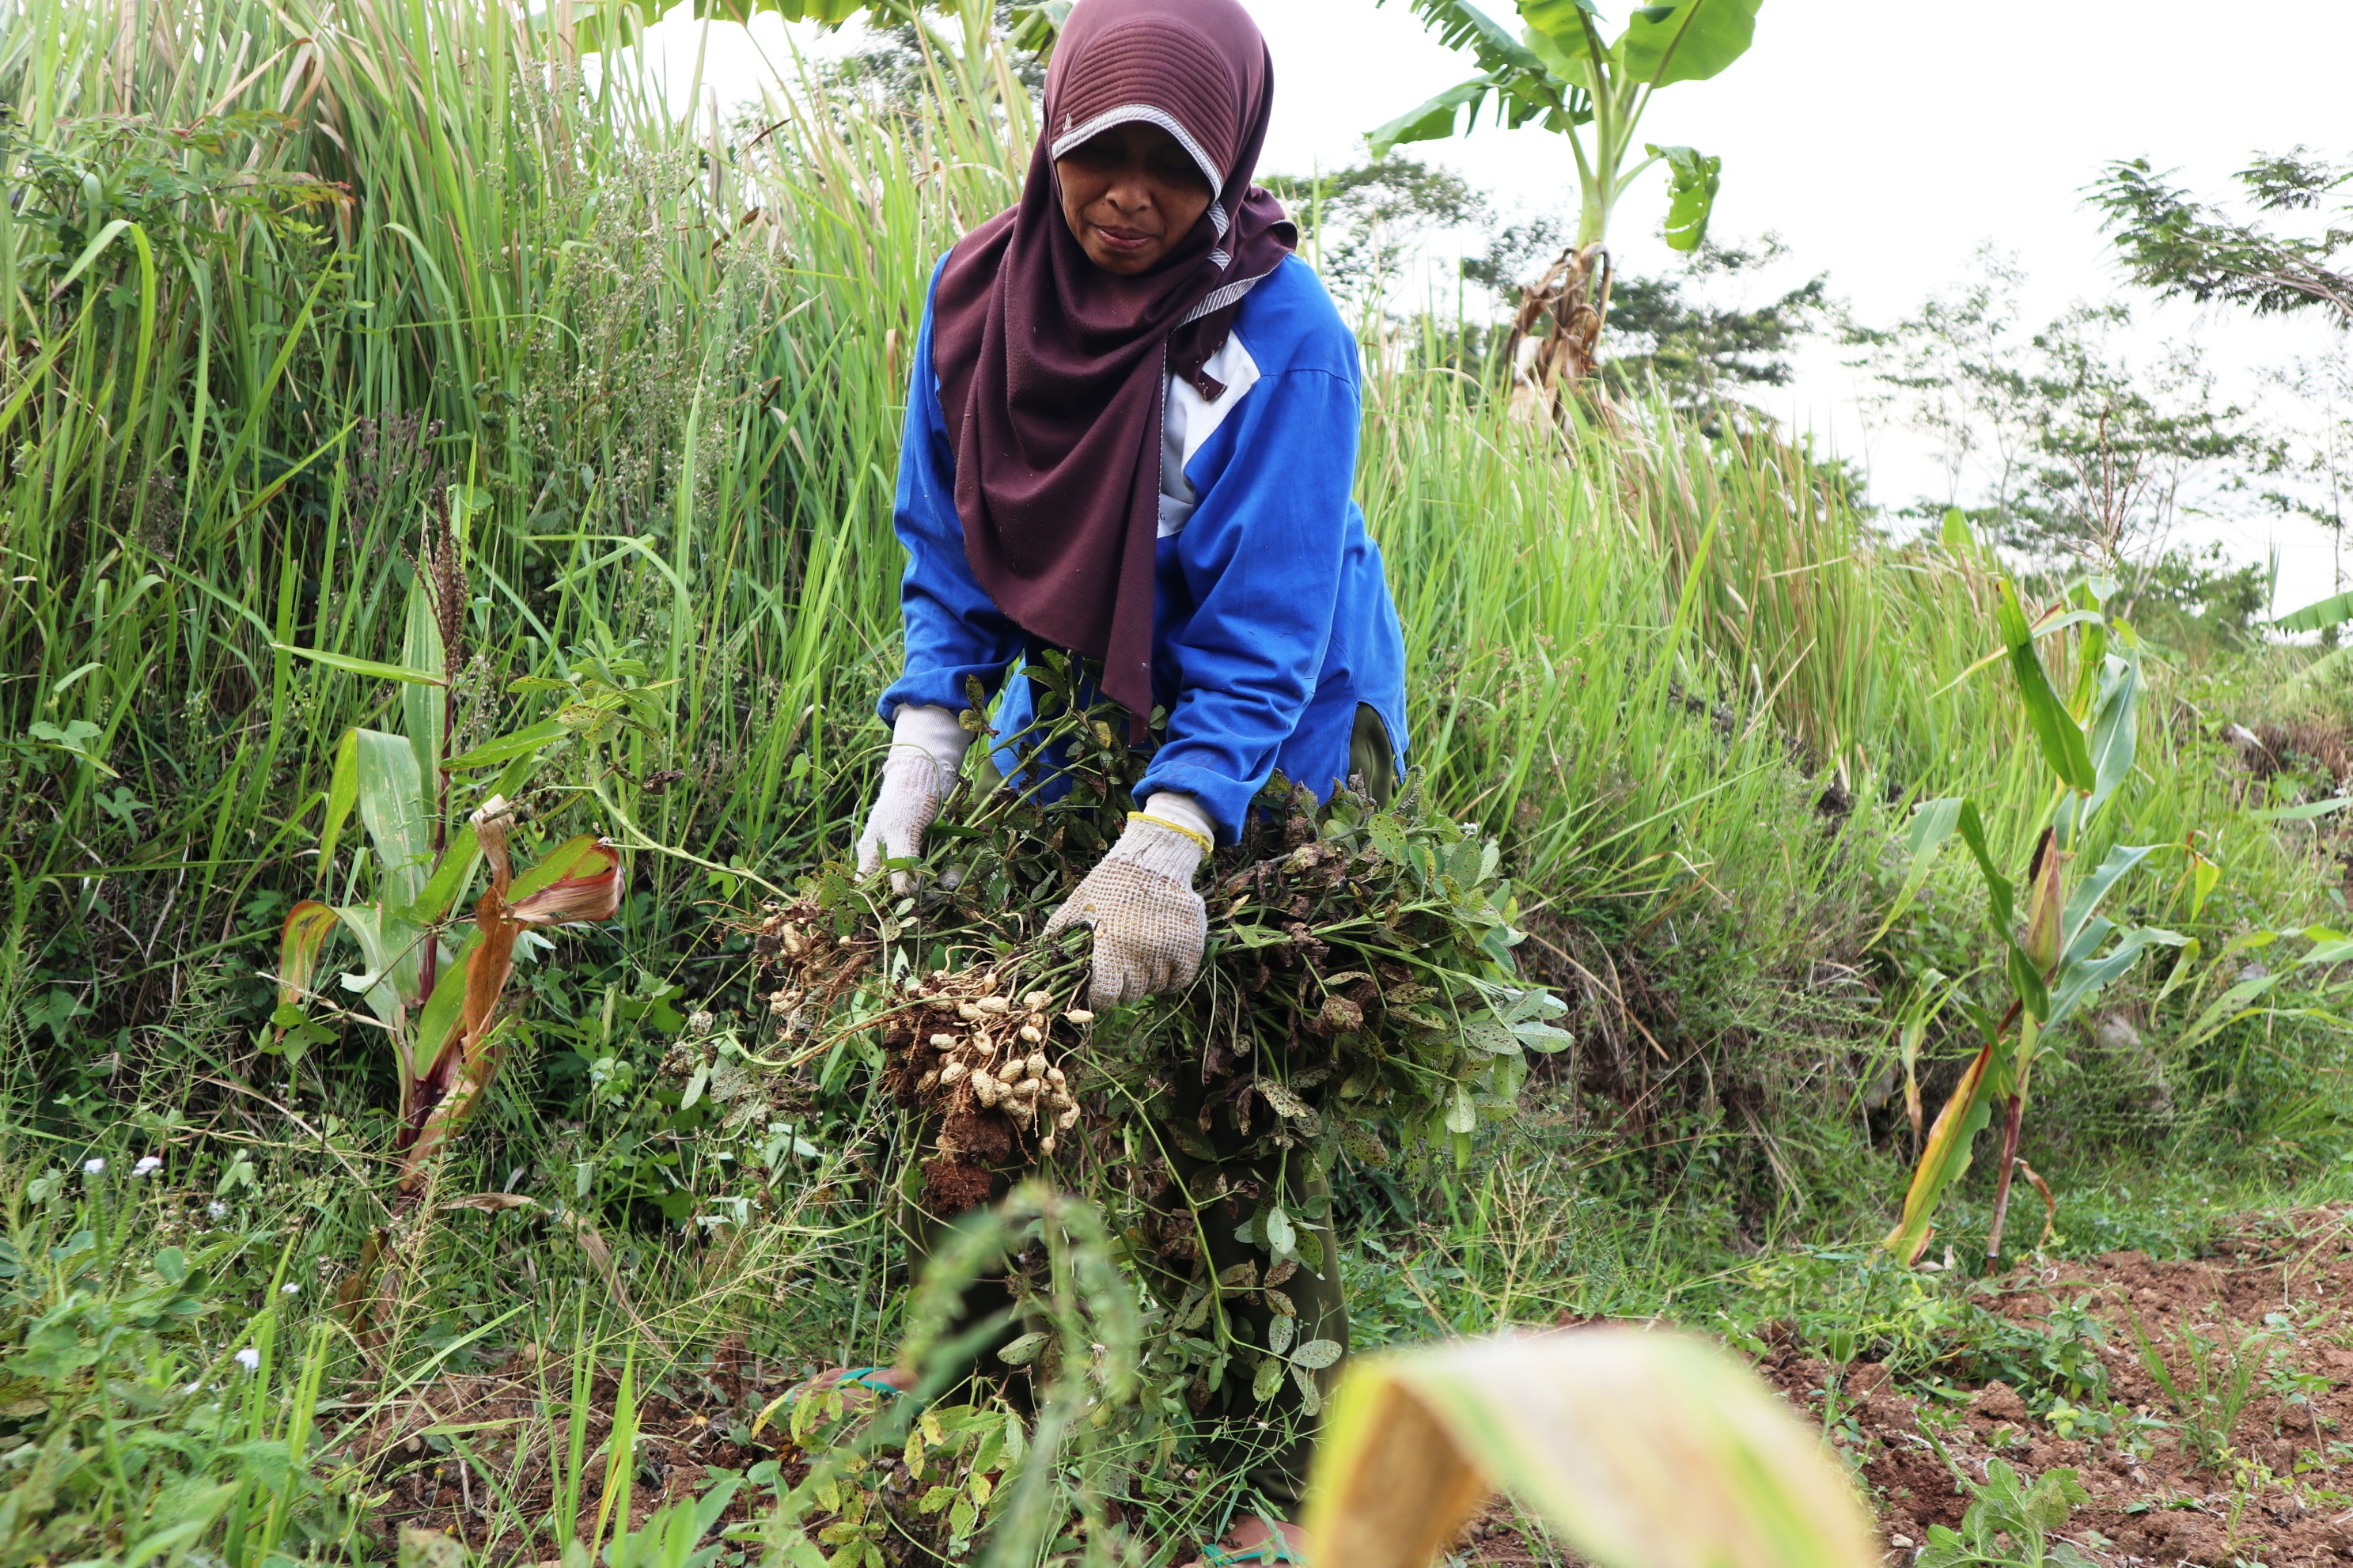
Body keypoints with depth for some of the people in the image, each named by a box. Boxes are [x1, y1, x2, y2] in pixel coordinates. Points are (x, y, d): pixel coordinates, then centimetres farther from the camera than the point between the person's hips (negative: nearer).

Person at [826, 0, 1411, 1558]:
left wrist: (1166, 846, -40)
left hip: (1271, 732, -5)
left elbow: (1259, 642, -28)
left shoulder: (1283, 335, -25)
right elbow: (948, 552, -1)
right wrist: (921, 748, -14)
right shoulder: (980, 286, -9)